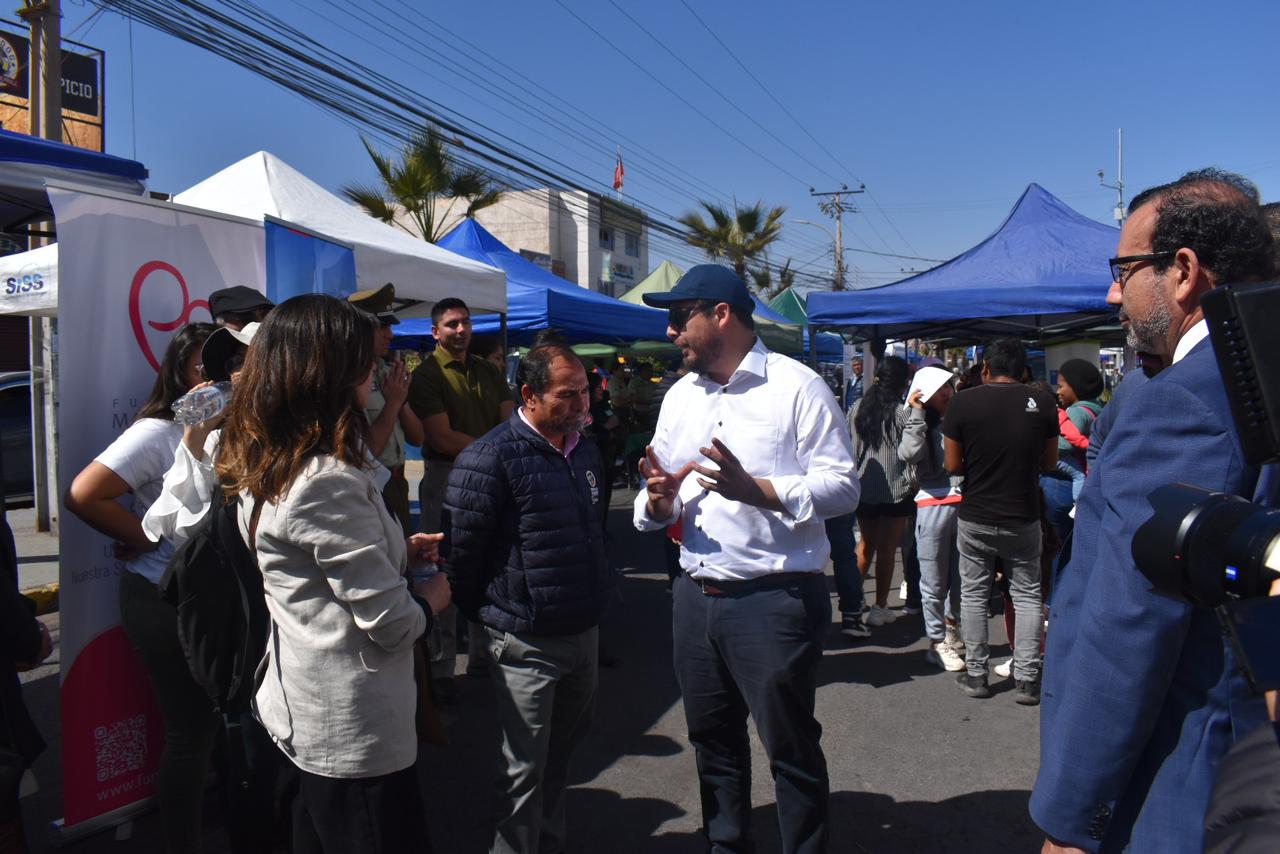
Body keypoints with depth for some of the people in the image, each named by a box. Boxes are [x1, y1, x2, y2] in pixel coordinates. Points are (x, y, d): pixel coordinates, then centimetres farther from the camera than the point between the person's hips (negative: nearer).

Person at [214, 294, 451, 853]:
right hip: (353, 731, -9)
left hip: (301, 707, 9)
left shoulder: (267, 465, 2)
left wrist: (397, 551, 7)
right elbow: (390, 624, -23)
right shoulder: (328, 482, -27)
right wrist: (431, 597, -3)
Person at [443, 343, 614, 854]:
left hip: (585, 632, 7)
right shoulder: (489, 458, -17)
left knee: (561, 754, 22)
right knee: (525, 770, 5)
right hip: (527, 643, -7)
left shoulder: (585, 451, 7)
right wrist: (488, 616, -5)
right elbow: (461, 549, -14)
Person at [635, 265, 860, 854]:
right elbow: (658, 507, 15)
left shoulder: (796, 386, -8)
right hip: (696, 598, 7)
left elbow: (843, 487, -13)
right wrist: (658, 499, -8)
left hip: (776, 599, -6)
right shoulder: (680, 396, 13)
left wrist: (755, 489, -24)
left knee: (791, 748, 7)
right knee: (713, 742, 20)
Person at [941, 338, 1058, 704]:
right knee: (1027, 595, 11)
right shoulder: (1043, 402, -5)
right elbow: (1049, 462, 4)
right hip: (1024, 518, 1)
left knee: (973, 594, 11)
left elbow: (953, 465, -6)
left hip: (975, 518, -1)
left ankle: (976, 674, 18)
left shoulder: (963, 402, -10)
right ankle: (1027, 679, 13)